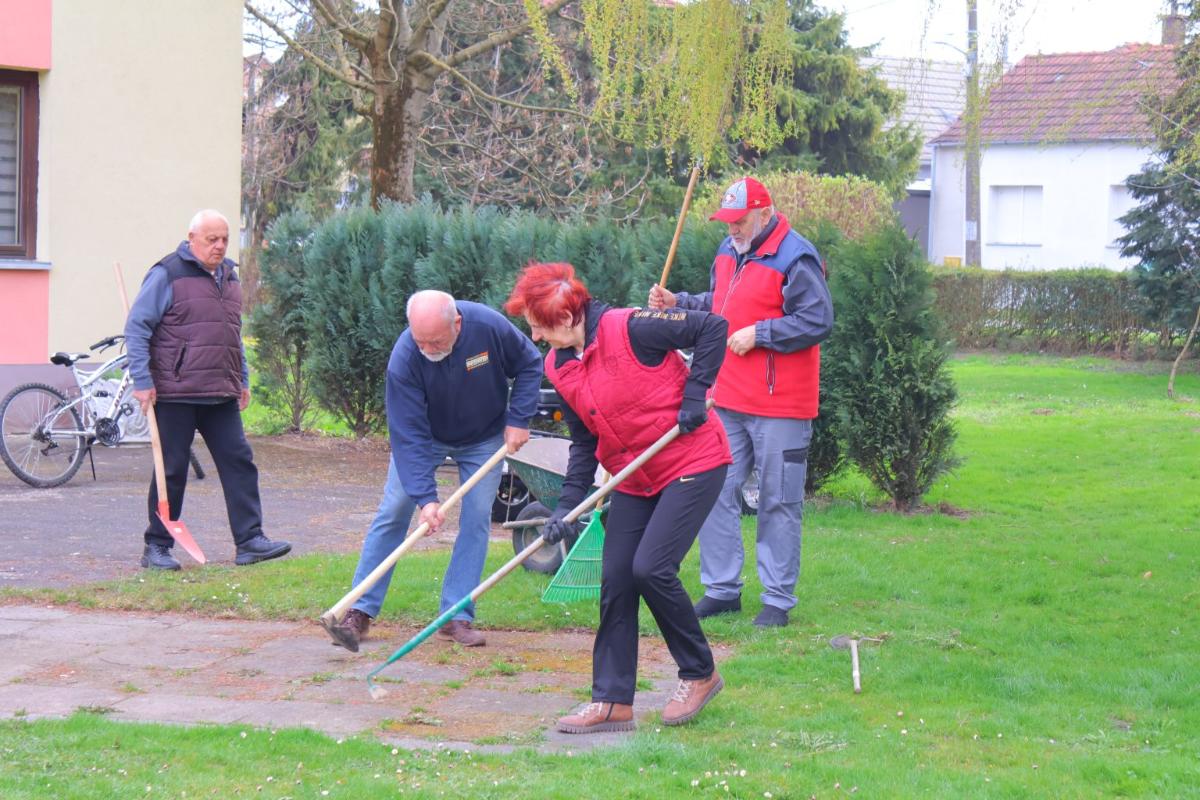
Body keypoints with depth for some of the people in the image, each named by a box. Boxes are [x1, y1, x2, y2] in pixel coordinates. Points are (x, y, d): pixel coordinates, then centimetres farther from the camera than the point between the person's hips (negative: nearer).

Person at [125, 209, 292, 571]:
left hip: (221, 394, 6)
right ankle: (157, 547, 9)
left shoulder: (229, 277, 16)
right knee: (172, 470, 0)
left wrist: (243, 379, 22)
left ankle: (249, 540, 1)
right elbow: (136, 329, -8)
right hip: (175, 394, -6)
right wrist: (142, 381, -13)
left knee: (239, 462, -1)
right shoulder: (167, 275, -6)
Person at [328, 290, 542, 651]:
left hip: (484, 437, 1)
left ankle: (456, 618, -3)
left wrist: (519, 419, -19)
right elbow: (410, 435, -31)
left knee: (476, 519, -7)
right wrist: (425, 497, -37)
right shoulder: (404, 359, -33)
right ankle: (360, 611, -2)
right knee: (393, 513, -6)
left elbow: (530, 365, -10)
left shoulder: (490, 327, -31)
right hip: (423, 436, -1)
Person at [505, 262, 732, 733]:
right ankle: (612, 702, 7)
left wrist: (694, 396, -19)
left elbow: (712, 328, -16)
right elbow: (584, 442, 9)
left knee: (651, 568, -17)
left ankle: (700, 674, 4)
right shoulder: (558, 367, 2)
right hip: (634, 479, 8)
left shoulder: (629, 329, -21)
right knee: (616, 580, 1)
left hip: (693, 464, -8)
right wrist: (568, 505, -2)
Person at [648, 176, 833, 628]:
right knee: (717, 492, 8)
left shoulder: (795, 258, -13)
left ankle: (778, 599, 9)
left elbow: (818, 322, -18)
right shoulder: (728, 253, 14)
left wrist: (758, 333, -18)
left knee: (779, 502, 2)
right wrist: (677, 303, 14)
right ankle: (722, 589, 18)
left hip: (779, 407, -8)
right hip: (727, 400, 8)